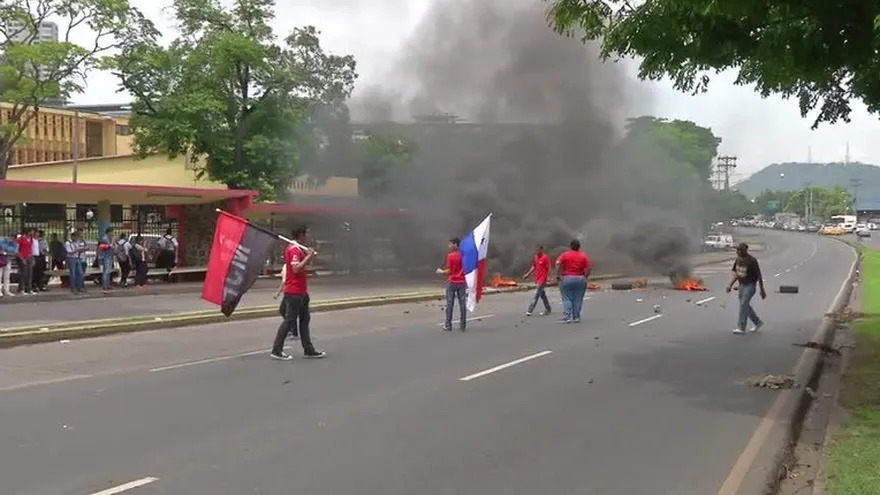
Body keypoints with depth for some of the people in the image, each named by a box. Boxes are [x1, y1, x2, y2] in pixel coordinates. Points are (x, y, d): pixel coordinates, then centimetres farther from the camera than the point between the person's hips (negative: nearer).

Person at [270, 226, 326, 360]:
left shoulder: (298, 249, 15)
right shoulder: (294, 250, -17)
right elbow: (296, 269, -27)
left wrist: (309, 256, 7)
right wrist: (308, 256, -20)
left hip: (301, 292, 11)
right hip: (294, 292, -11)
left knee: (305, 319, 13)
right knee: (289, 320, -6)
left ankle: (309, 350, 18)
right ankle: (276, 350, 0)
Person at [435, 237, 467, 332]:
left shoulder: (450, 256, -12)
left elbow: (449, 271, -12)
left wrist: (441, 272, 5)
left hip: (452, 282, -4)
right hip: (462, 283, 4)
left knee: (450, 304, 3)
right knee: (462, 304, 5)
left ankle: (448, 325, 5)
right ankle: (463, 325, 7)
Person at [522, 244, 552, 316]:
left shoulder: (545, 258, -12)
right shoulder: (535, 257, 10)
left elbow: (548, 268, -12)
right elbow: (533, 267, 19)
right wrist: (527, 274, 15)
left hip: (542, 280, -8)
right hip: (537, 279, 8)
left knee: (536, 295, -9)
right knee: (542, 295, 15)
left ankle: (530, 310, -11)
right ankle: (547, 309, 25)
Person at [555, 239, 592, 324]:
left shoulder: (565, 255, 0)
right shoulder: (584, 255, 5)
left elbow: (558, 264, -12)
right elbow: (589, 267, -5)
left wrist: (558, 275, -5)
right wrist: (585, 276, 3)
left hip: (567, 279, -2)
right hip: (580, 279, 2)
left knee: (567, 299, 1)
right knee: (578, 299, 7)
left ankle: (566, 317, -7)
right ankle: (576, 317, 8)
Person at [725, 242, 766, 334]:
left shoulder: (752, 261, -18)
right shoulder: (738, 259, 3)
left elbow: (759, 276, -12)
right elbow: (736, 273, 14)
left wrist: (762, 290, -10)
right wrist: (730, 285, 6)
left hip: (750, 285, -8)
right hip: (742, 285, 8)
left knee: (743, 304, -12)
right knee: (746, 305, 14)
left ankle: (741, 328, -9)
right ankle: (758, 322, 31)